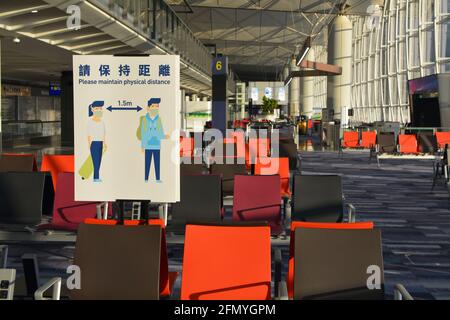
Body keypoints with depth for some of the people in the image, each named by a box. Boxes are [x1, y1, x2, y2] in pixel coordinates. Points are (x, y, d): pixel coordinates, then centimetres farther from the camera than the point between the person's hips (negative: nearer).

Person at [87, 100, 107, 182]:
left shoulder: (102, 122, 13)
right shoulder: (90, 122, -5)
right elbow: (89, 135, -6)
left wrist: (105, 144, 13)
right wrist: (89, 145, -11)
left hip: (100, 143, 6)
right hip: (94, 143, -6)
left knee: (99, 161, 4)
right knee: (96, 161, -10)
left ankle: (96, 178, 6)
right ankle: (96, 178, -10)